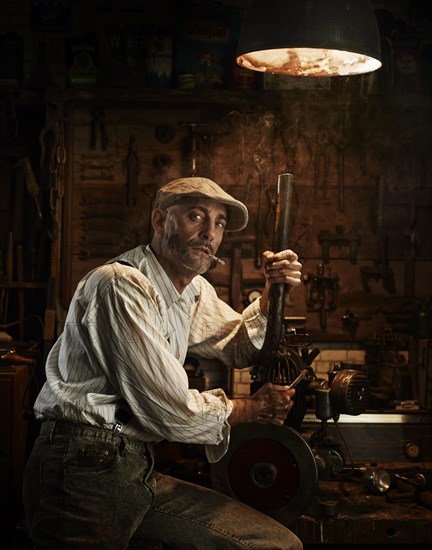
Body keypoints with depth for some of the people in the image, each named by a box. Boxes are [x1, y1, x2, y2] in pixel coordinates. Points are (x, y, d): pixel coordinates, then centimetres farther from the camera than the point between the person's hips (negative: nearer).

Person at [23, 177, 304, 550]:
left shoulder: (194, 290, 13)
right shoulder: (122, 285, -16)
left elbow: (238, 348, 28)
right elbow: (170, 411, -18)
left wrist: (272, 294, 8)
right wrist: (254, 408, -1)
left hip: (138, 470, 9)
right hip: (86, 467, -8)